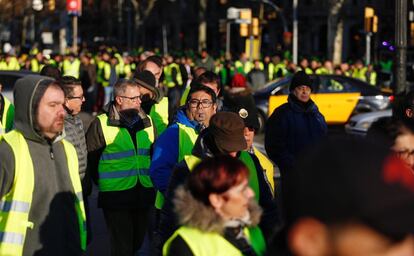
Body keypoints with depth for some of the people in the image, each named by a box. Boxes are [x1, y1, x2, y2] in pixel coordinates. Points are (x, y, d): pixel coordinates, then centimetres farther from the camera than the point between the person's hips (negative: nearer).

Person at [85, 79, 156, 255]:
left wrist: (152, 179, 12)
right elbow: (90, 158, -2)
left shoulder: (147, 122, 10)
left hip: (144, 193, 5)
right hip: (115, 196, -5)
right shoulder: (102, 124, -7)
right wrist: (103, 182, 3)